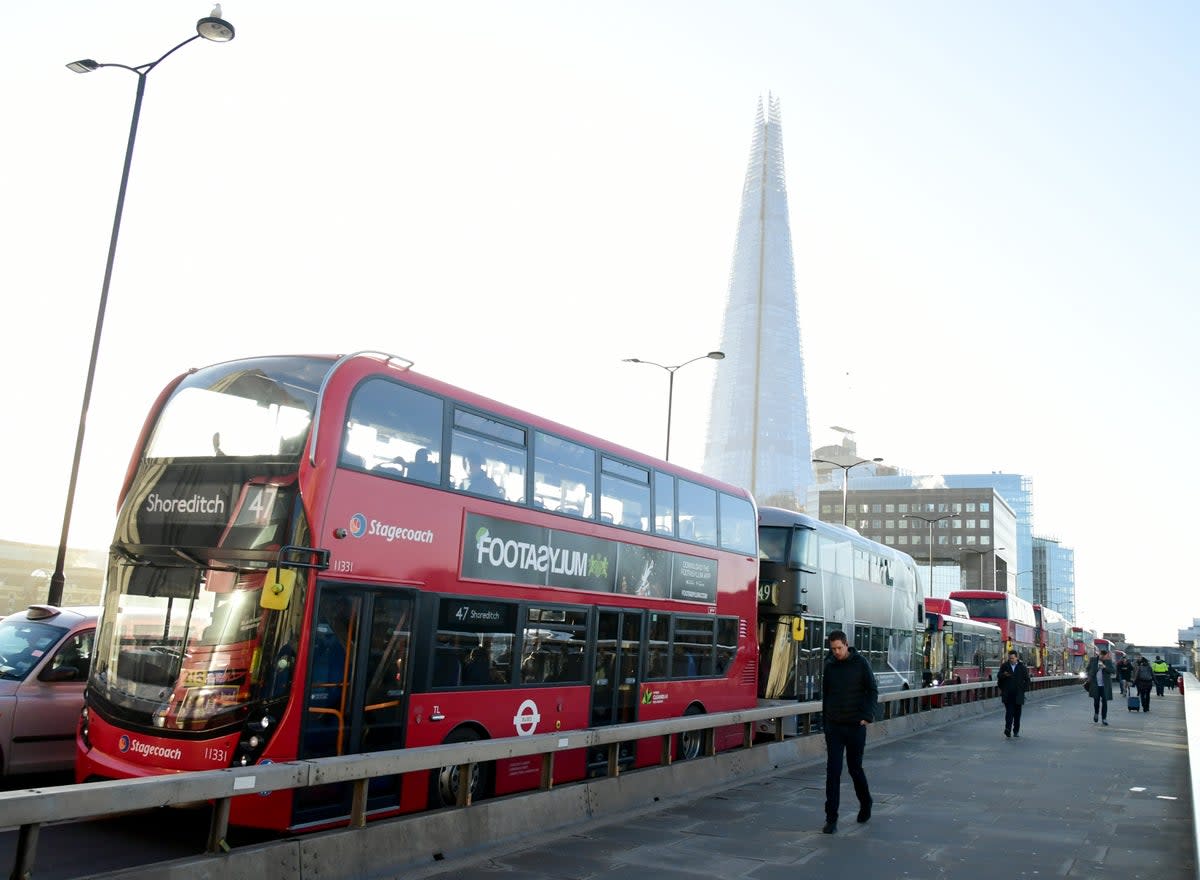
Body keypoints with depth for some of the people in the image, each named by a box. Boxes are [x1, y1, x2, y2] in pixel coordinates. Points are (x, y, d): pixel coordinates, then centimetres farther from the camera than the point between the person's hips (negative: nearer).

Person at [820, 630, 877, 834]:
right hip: (834, 726, 2)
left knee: (855, 768, 9)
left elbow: (872, 690, -3)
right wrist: (824, 721, 11)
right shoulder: (829, 665, 4)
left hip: (855, 726, -2)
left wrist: (867, 716, -12)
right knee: (832, 771, -3)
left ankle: (865, 803, 37)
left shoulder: (860, 663, -5)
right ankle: (831, 819, 1)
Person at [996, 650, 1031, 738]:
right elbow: (998, 676, 7)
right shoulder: (1005, 666, 6)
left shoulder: (1022, 667, 4)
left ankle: (1016, 731, 17)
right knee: (1009, 711, -12)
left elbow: (1027, 679, 8)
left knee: (1017, 713, 8)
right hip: (1007, 694, -1)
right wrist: (1003, 675, -15)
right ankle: (1008, 729, -18)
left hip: (1018, 694, 1)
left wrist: (1024, 688, -3)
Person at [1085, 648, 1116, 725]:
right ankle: (1096, 713, 27)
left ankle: (1104, 718, 7)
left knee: (1104, 702, -2)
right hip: (1095, 685, 1)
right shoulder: (1093, 660, 5)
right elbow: (1088, 669, 17)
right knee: (1096, 701, 0)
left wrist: (1105, 667, -18)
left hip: (1105, 685, 0)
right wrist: (1089, 677, 5)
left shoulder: (1108, 662, 2)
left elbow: (1114, 671, -7)